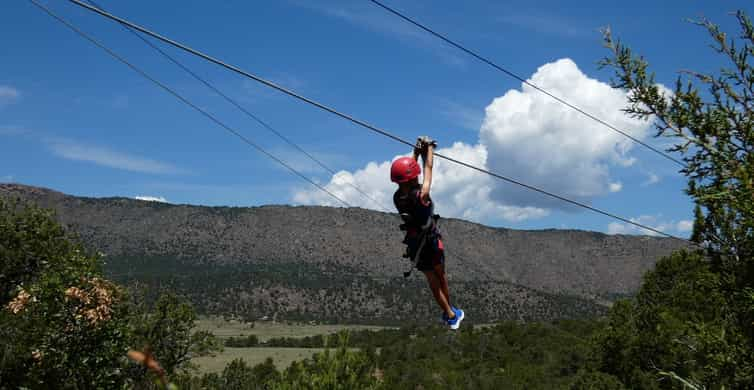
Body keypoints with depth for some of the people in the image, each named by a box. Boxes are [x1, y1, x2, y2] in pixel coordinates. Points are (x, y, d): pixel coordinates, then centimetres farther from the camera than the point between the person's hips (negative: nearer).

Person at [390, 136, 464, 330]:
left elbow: (409, 173, 1)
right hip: (431, 241, -4)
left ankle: (450, 314, 28)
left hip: (414, 244, 5)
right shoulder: (420, 196, -31)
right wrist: (429, 148, -3)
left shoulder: (397, 197, -16)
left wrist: (416, 152, 8)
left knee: (432, 280, 17)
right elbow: (428, 169, -18)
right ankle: (450, 311, 36)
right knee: (440, 276, 20)